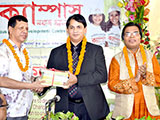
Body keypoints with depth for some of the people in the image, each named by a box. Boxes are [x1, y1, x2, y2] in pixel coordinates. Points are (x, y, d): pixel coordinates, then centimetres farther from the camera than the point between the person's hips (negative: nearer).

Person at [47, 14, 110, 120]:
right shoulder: (56, 52, 9)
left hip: (91, 108, -1)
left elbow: (102, 75, -6)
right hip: (66, 107, 1)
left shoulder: (96, 50, 4)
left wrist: (77, 80, -17)